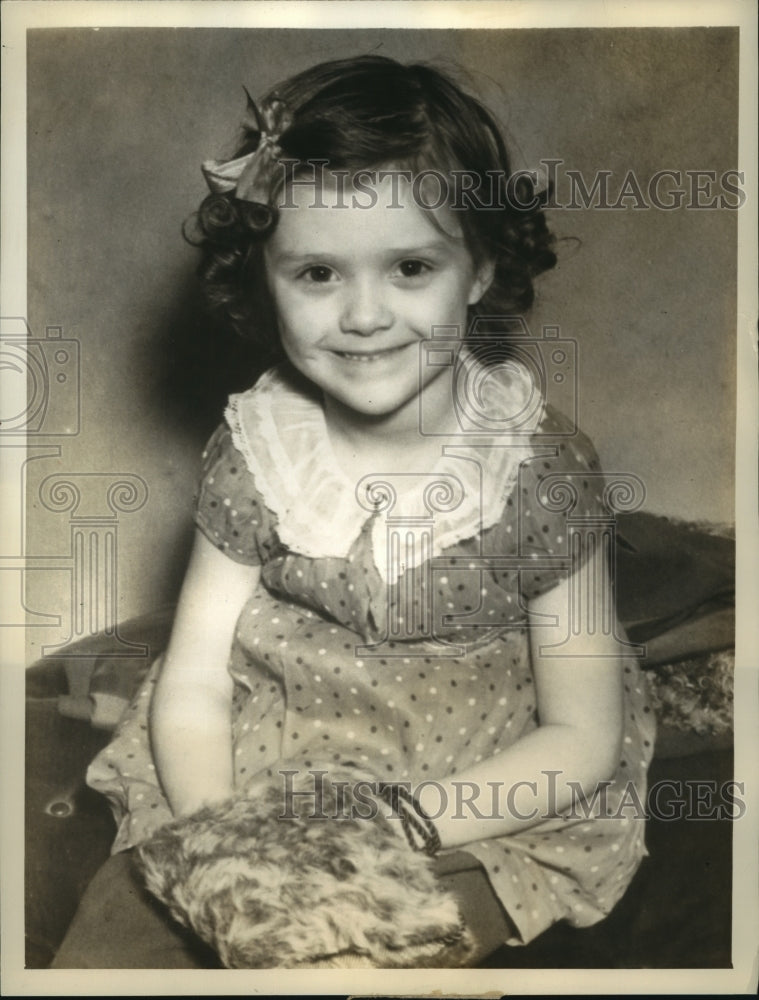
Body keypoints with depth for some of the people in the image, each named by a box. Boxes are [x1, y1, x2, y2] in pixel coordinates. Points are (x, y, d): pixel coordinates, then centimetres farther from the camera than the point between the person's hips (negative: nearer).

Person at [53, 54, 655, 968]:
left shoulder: (538, 466, -16)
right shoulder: (254, 450, -8)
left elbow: (582, 738, -11)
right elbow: (193, 686, -4)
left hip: (477, 807, -2)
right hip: (255, 777, 3)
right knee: (106, 942, -10)